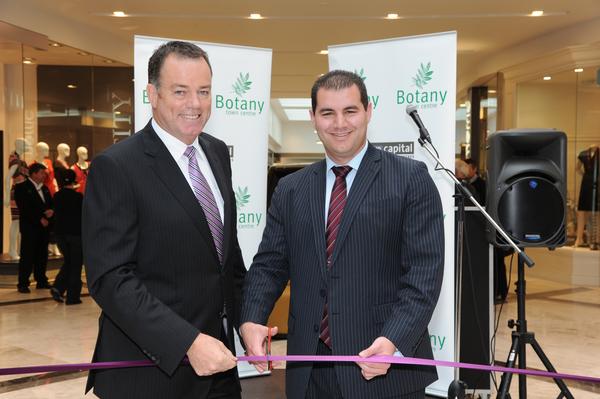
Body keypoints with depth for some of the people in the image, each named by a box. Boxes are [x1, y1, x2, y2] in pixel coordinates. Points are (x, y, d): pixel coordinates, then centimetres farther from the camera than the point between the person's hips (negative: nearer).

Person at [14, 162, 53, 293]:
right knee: (27, 255, -5)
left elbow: (51, 204, 17)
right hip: (29, 227, -6)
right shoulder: (21, 188, -4)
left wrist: (50, 211, -6)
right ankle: (23, 283, 0)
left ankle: (41, 281, 16)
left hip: (44, 227, 6)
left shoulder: (45, 189, 17)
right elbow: (24, 208, -12)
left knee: (42, 255, 8)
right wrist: (39, 219, -14)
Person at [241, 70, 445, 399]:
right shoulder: (290, 190, 9)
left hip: (386, 365, -3)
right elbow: (269, 265, 8)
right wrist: (251, 321, -10)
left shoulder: (411, 178, -2)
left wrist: (394, 340, -21)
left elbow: (424, 270, -9)